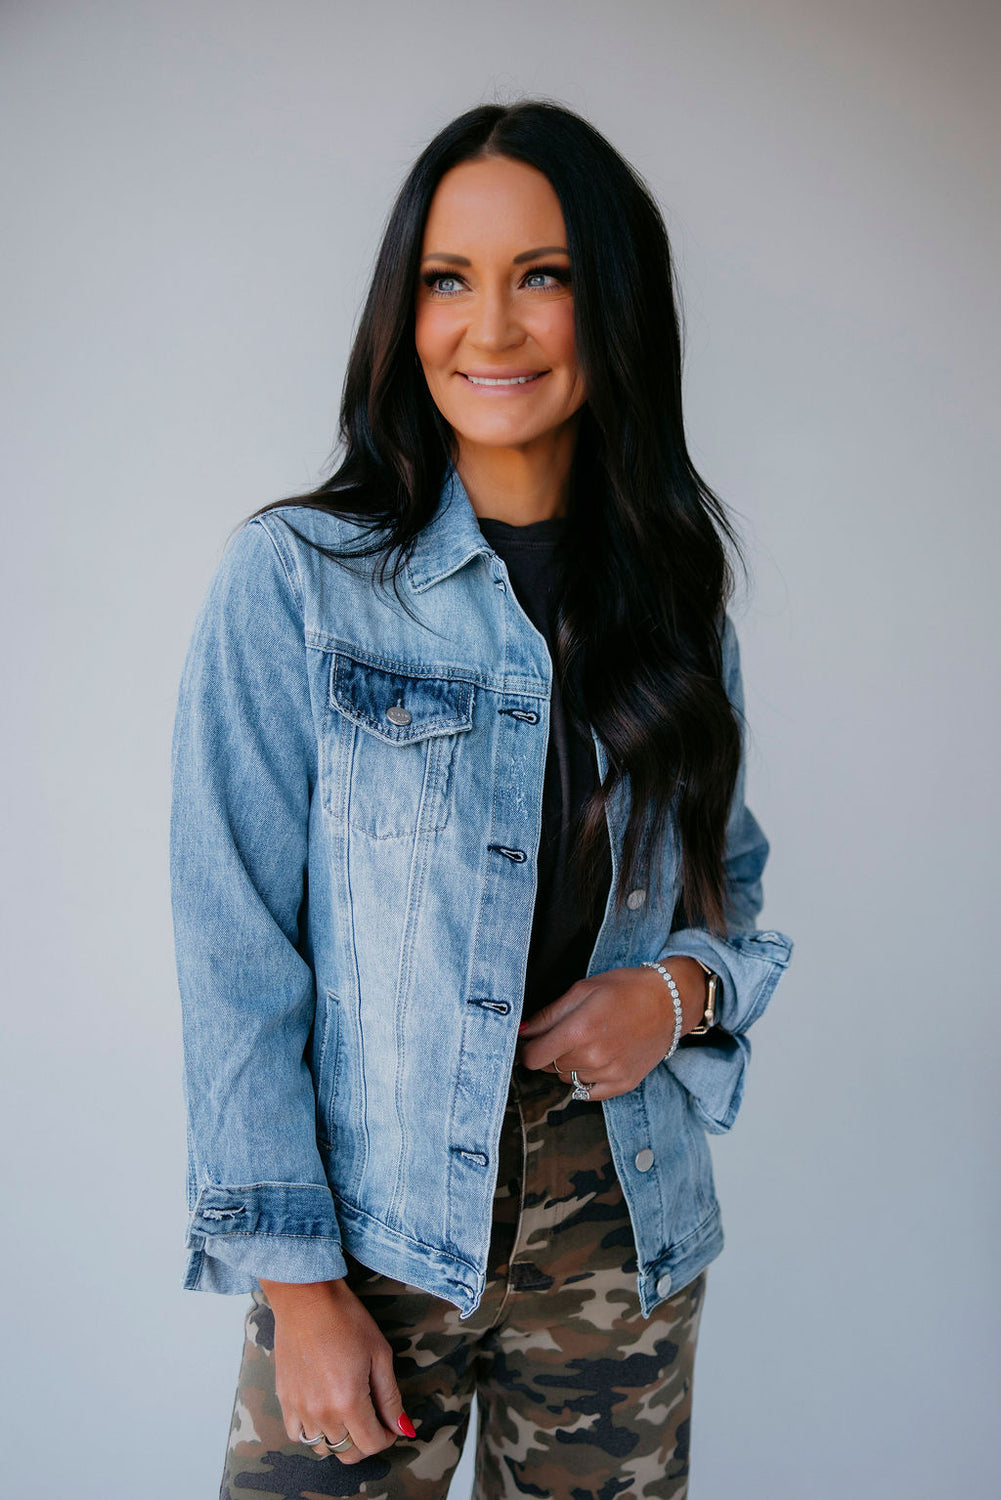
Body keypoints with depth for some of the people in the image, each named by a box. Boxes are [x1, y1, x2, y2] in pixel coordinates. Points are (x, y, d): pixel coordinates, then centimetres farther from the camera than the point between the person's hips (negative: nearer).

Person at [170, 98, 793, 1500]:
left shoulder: (677, 596, 3)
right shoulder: (293, 578, -9)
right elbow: (236, 956, -10)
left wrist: (681, 985, -9)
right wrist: (298, 1284, -12)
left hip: (627, 1239, 4)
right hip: (370, 1240, -3)